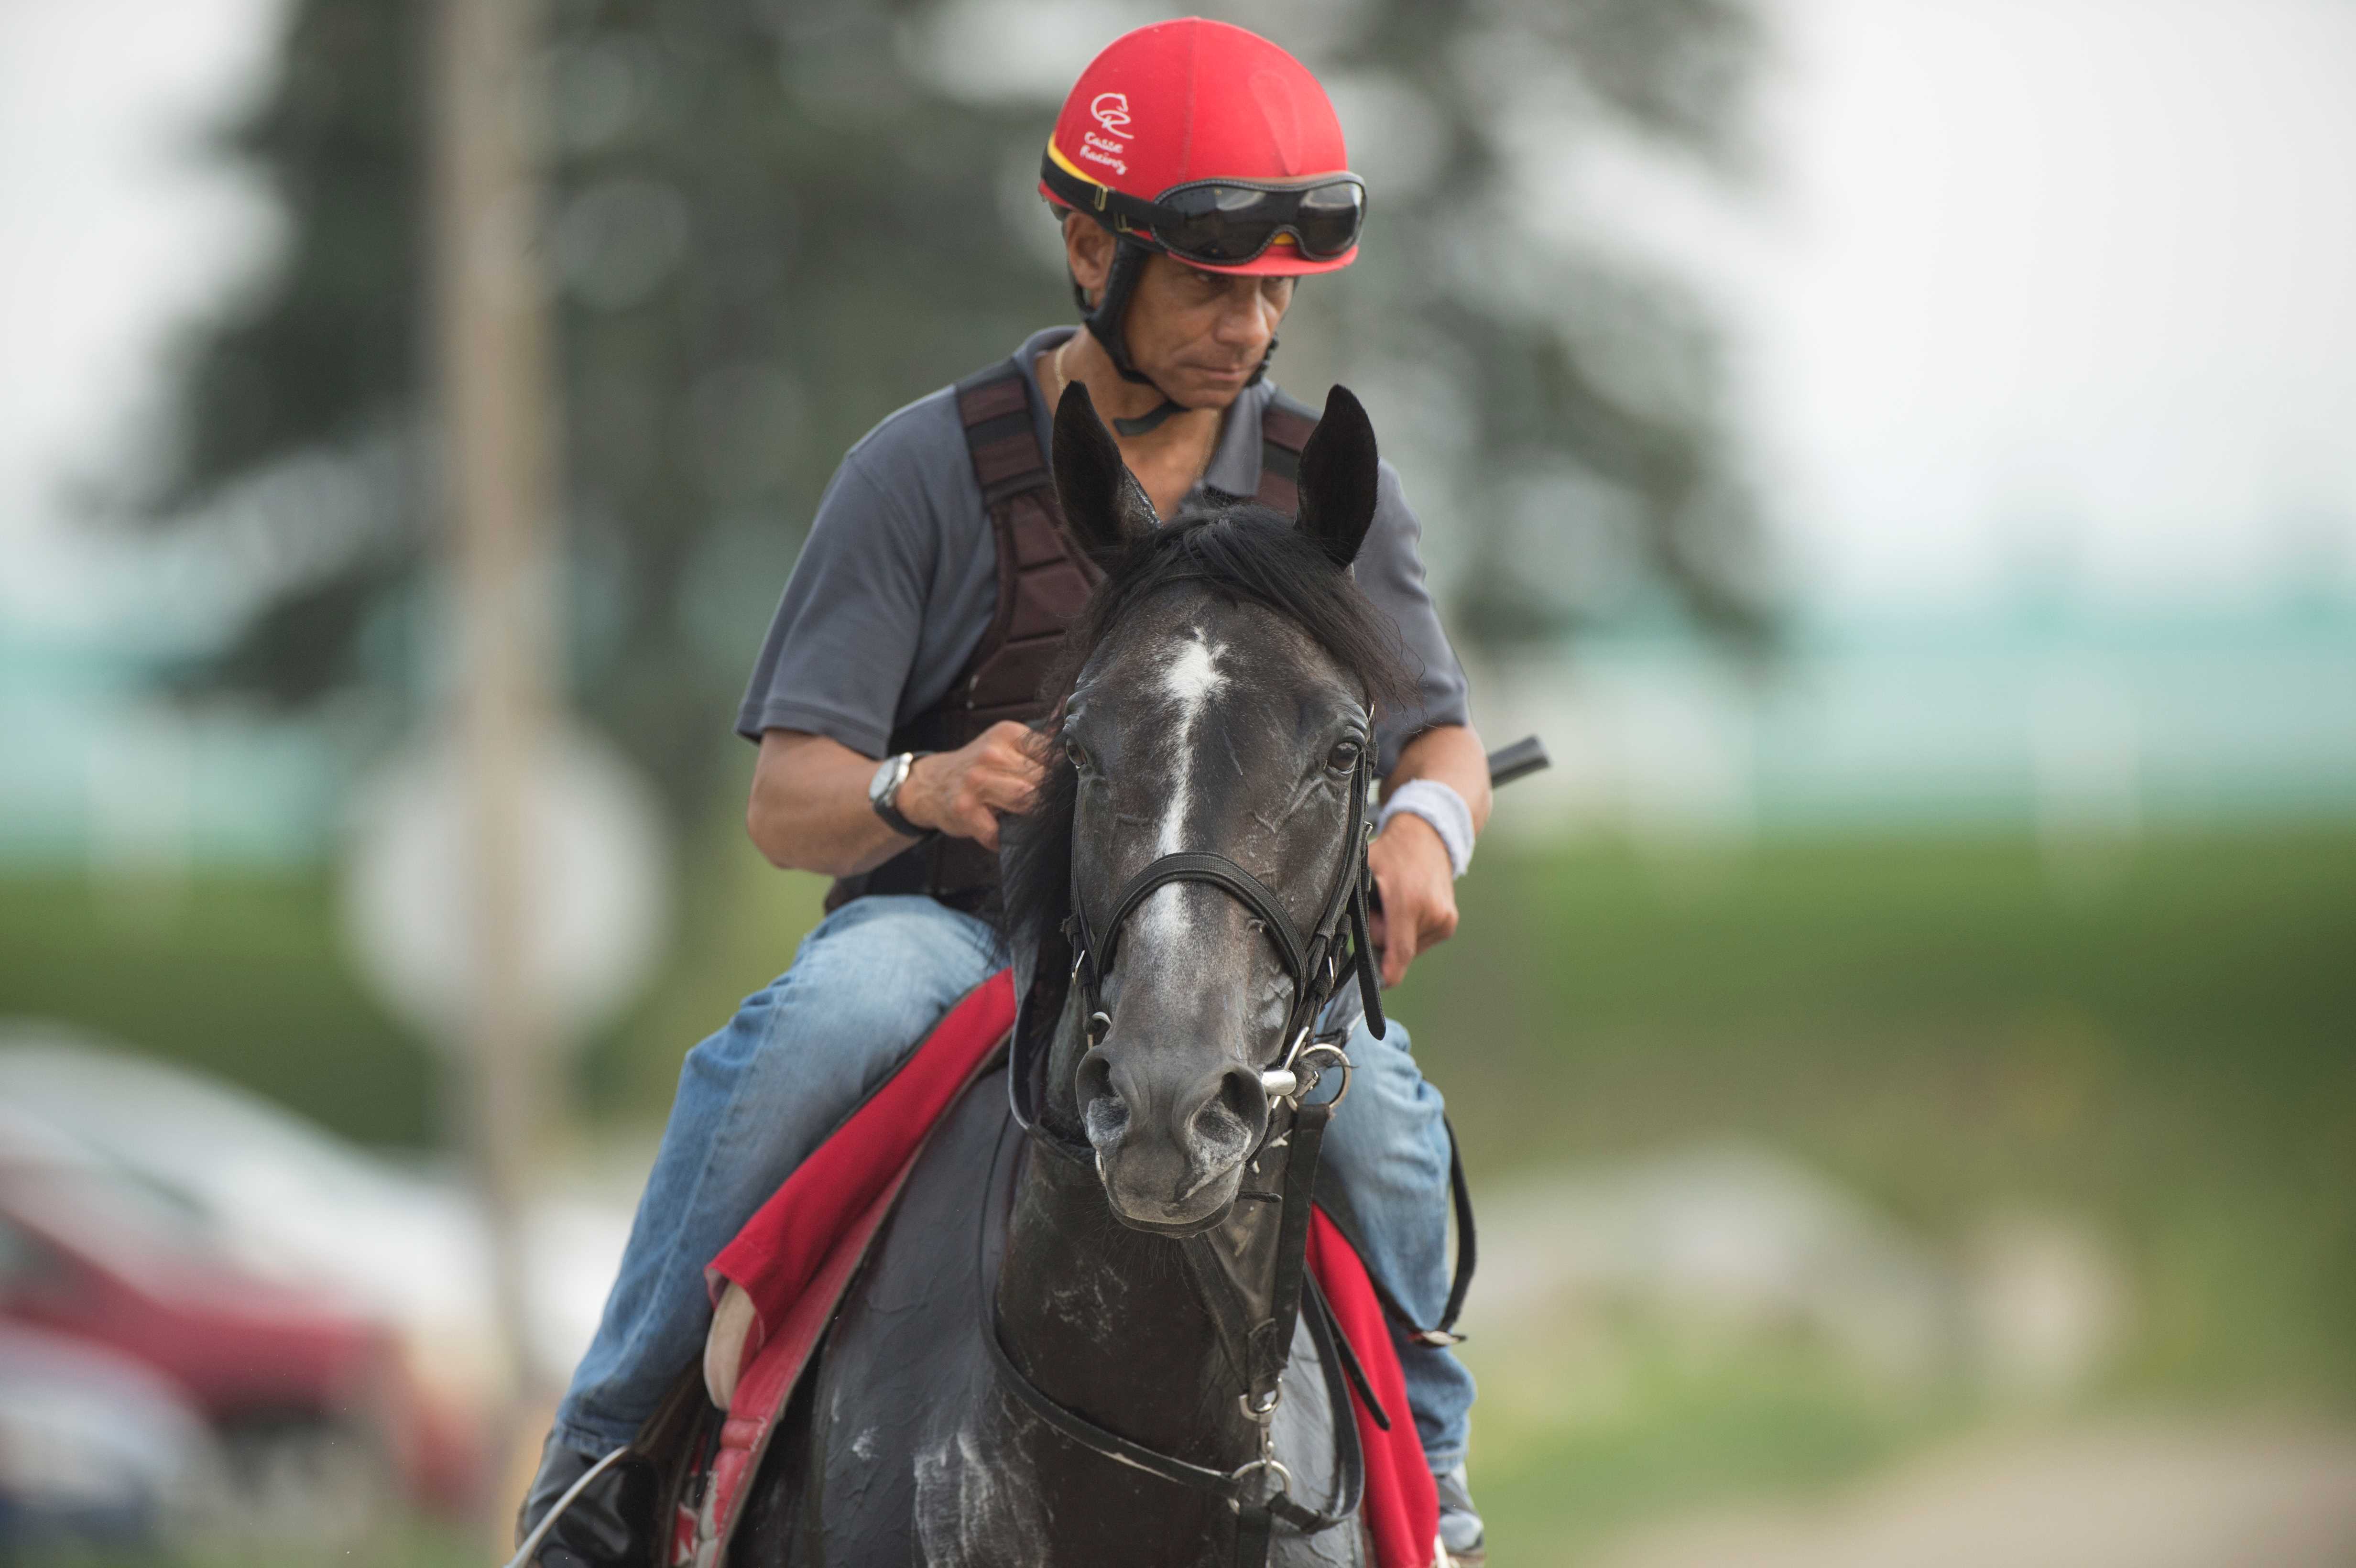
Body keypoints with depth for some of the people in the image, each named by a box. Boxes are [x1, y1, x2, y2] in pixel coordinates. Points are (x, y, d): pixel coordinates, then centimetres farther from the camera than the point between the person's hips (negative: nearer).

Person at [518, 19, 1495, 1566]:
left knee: (1369, 1101, -31)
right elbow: (786, 801, -8)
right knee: (805, 1039, -35)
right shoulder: (930, 472, -5)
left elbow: (1444, 744, 8)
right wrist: (916, 789, -33)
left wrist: (1426, 822, -18)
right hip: (954, 921, -2)